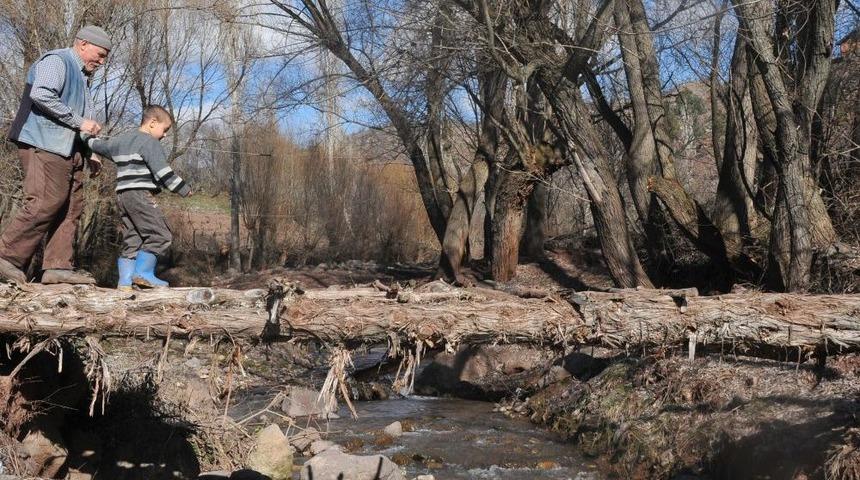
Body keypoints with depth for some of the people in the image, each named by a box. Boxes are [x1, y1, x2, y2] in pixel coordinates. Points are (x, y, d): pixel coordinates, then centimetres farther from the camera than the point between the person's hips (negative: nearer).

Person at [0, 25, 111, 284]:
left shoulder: (81, 76, 26)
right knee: (45, 203, -16)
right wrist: (79, 122, -18)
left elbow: (84, 115, 29)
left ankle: (58, 266, 2)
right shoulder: (55, 61, -4)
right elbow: (42, 95, -21)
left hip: (67, 150, 10)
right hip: (44, 145, -10)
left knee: (72, 207, 3)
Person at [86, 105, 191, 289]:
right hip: (140, 196, -9)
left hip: (122, 196, 9)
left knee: (132, 239, 10)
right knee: (160, 235, -11)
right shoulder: (149, 142, -7)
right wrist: (184, 189, -10)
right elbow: (163, 171, -16)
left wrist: (89, 136, 57)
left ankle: (125, 280, 5)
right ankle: (143, 272, -18)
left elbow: (99, 145, 35)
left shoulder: (121, 140, 21)